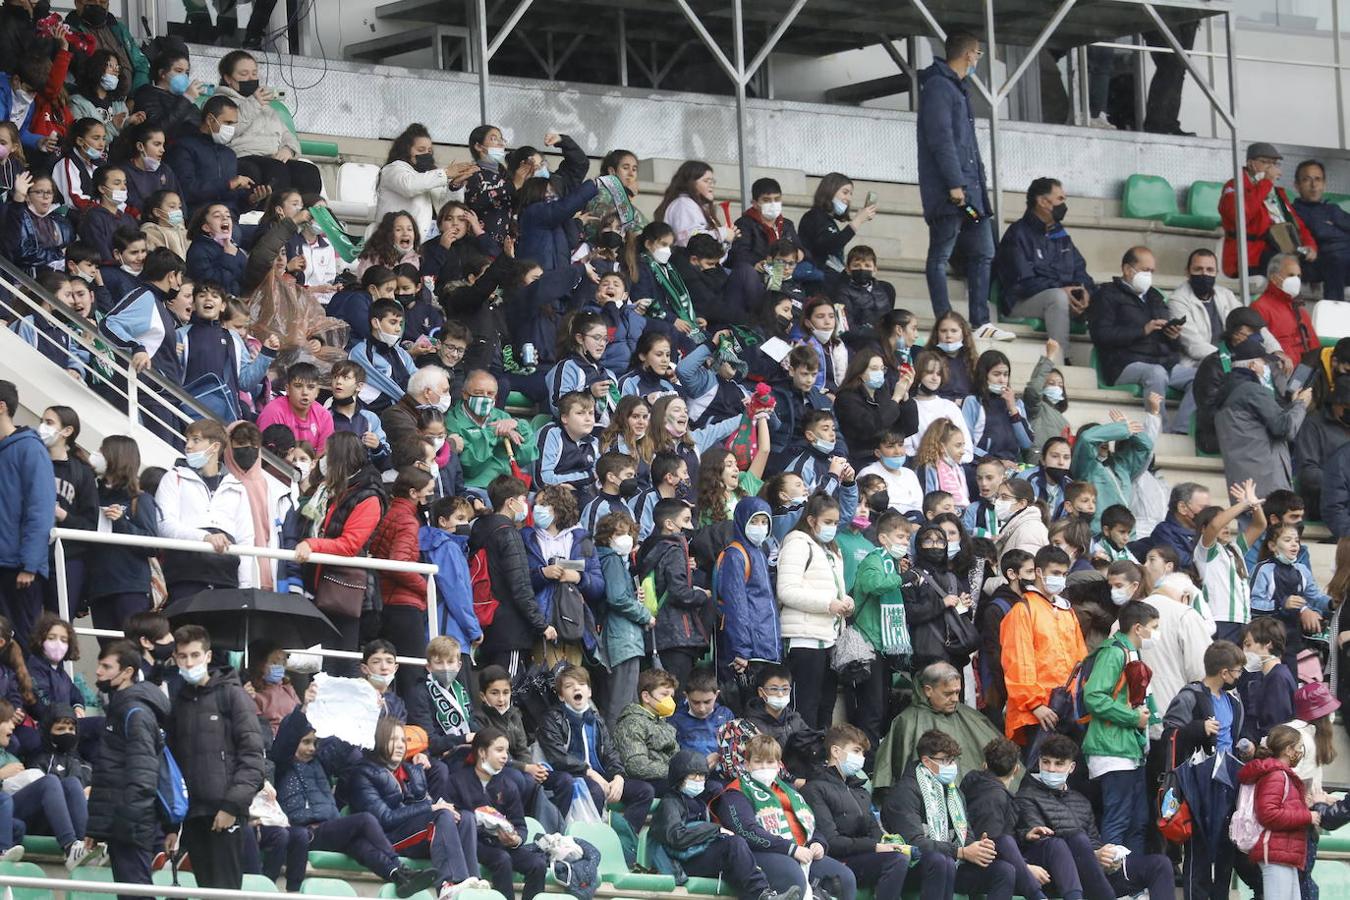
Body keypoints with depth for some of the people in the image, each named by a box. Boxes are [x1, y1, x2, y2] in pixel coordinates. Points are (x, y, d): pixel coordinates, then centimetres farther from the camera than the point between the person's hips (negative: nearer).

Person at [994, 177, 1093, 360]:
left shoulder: (1060, 235, 22)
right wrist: (1060, 290, -24)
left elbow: (1080, 269, 16)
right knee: (1057, 297, -37)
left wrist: (1084, 291, -8)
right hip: (1021, 303, -7)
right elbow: (1022, 280, -14)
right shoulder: (1018, 234, -3)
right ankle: (1061, 360, -41)